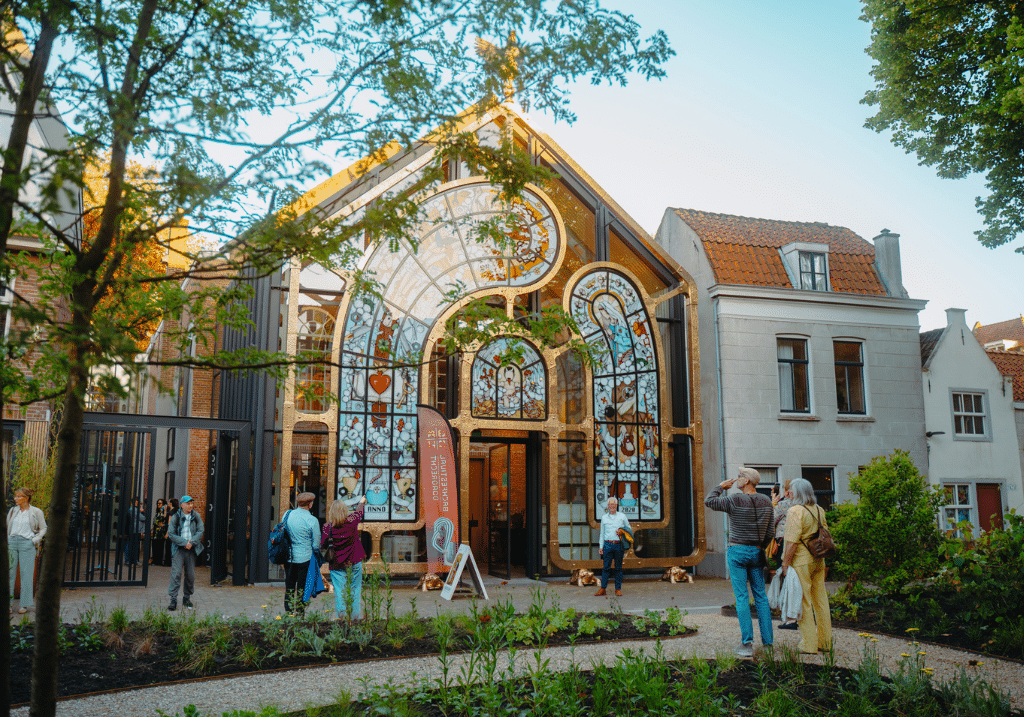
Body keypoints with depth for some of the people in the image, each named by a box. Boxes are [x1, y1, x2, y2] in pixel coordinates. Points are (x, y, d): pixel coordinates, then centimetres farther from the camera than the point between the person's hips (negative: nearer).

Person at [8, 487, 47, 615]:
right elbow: (7, 527, 20)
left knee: (26, 574, -2)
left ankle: (24, 604, 4)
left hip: (27, 544, -4)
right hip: (11, 543, 4)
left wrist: (35, 540, -5)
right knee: (9, 573, 2)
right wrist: (6, 542, 8)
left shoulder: (36, 512, 2)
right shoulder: (12, 511, 14)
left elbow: (43, 528, 7)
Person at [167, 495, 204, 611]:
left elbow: (200, 531, 4)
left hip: (191, 549, 3)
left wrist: (191, 543, -10)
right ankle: (173, 600, -6)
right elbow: (171, 534, -6)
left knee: (190, 575, 6)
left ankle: (187, 599, 19)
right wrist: (184, 543, -13)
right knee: (176, 574, -10)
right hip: (178, 549, -3)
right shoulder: (175, 517, -1)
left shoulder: (196, 517, 8)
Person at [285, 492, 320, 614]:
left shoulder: (288, 515, -1)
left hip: (289, 558, 4)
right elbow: (316, 545, -9)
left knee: (289, 589, 14)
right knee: (302, 589, 7)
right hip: (305, 558, -4)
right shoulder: (312, 521, -14)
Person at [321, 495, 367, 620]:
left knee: (339, 592, 4)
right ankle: (356, 617, 18)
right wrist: (362, 502, 35)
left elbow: (322, 546, -6)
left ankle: (341, 617, 2)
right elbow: (359, 511, 15)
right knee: (355, 590, 12)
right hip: (354, 563, 1)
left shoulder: (328, 526, -10)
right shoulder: (351, 521, -7)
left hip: (337, 565, -1)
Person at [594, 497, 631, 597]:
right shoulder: (604, 517, 12)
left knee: (618, 567, 3)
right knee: (606, 567, -4)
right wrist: (601, 546, 10)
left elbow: (629, 529, 15)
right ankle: (603, 589, 0)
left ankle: (618, 589, 9)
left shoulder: (622, 516, 8)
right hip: (608, 544, 1)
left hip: (619, 545, 0)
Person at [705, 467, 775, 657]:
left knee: (742, 597, -3)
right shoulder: (766, 502, 3)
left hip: (737, 551, -5)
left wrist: (721, 486, 5)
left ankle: (747, 643, -4)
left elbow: (709, 501, -6)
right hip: (757, 552, 5)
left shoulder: (735, 501, -14)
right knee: (761, 596, 13)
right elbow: (770, 531, 6)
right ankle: (768, 640, 15)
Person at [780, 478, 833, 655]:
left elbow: (792, 542, -18)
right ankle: (825, 642, 19)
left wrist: (785, 564, -14)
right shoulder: (819, 510, 9)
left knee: (804, 603, -1)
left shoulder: (795, 511, -14)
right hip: (819, 561, 7)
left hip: (801, 562, -7)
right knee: (820, 600, 12)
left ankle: (809, 644, 3)